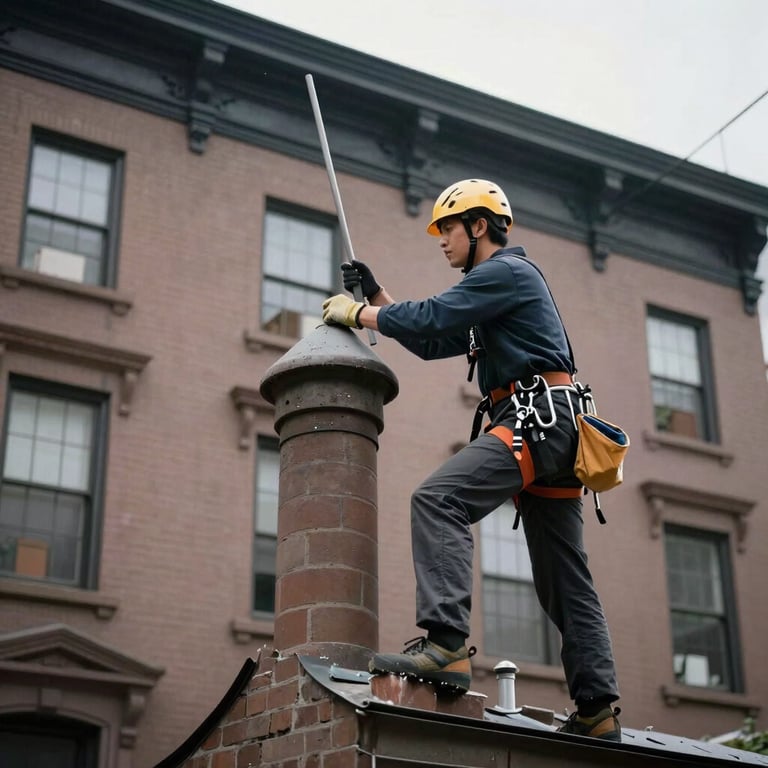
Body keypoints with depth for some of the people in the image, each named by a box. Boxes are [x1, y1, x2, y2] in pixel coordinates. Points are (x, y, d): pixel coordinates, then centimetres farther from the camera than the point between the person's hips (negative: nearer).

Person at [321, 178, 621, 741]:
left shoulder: (507, 269, -2)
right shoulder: (496, 283, 29)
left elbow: (432, 317, -13)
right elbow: (432, 341, 30)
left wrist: (354, 313, -2)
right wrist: (376, 297, 25)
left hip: (537, 416, -11)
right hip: (551, 428, 11)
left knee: (438, 499, -25)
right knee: (565, 580, 8)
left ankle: (446, 644, -36)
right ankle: (598, 711, 9)